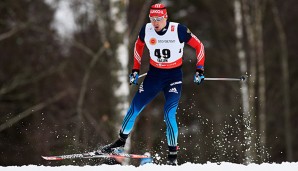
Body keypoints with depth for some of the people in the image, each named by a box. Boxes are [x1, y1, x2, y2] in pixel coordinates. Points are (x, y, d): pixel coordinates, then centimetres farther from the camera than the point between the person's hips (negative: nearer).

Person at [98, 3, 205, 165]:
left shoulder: (179, 30, -19)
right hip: (154, 74, 4)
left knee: (169, 114, -17)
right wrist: (135, 70, 10)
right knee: (135, 107, 4)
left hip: (174, 76, -4)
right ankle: (121, 140, 25)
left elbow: (199, 46, -8)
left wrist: (199, 70, -13)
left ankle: (172, 155, -6)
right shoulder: (146, 30, -9)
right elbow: (138, 45, 12)